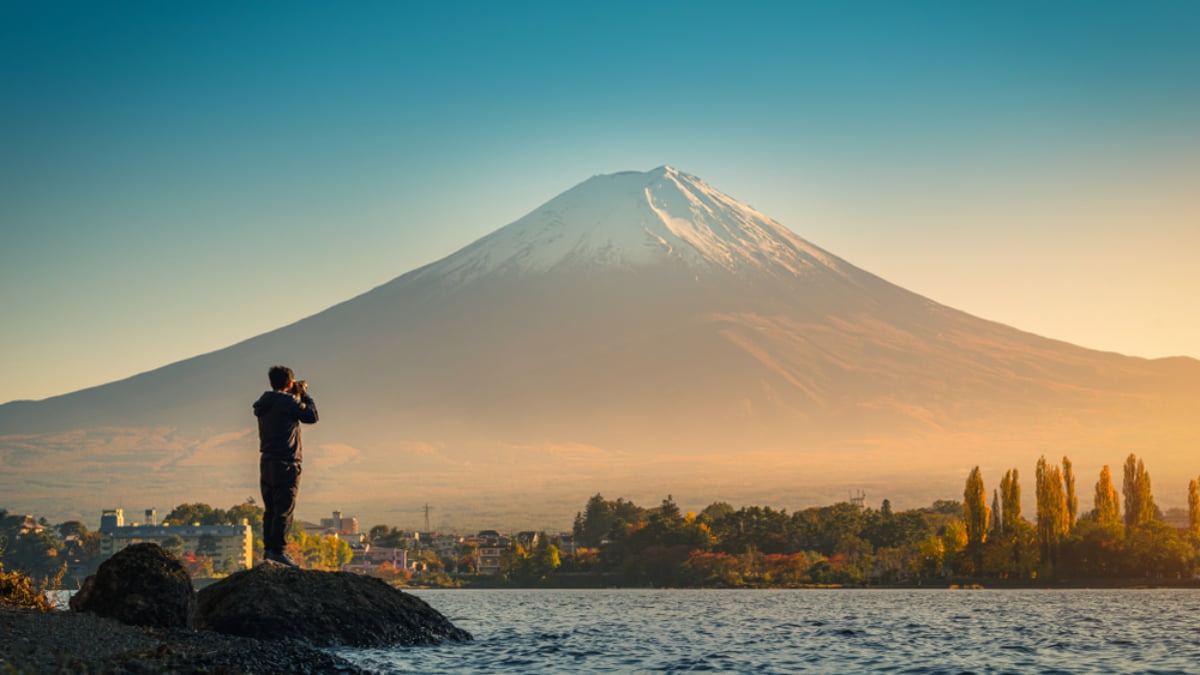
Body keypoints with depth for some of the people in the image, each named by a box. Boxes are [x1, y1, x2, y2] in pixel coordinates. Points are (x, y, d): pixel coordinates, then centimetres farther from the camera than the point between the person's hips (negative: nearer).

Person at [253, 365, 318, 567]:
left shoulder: (264, 404, 13)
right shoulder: (288, 401, -12)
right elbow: (312, 416, -5)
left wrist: (296, 396, 21)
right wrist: (304, 394, 6)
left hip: (266, 462, 8)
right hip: (286, 463, -8)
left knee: (270, 509, 11)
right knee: (284, 509, -7)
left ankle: (268, 548, 12)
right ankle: (277, 550, -12)